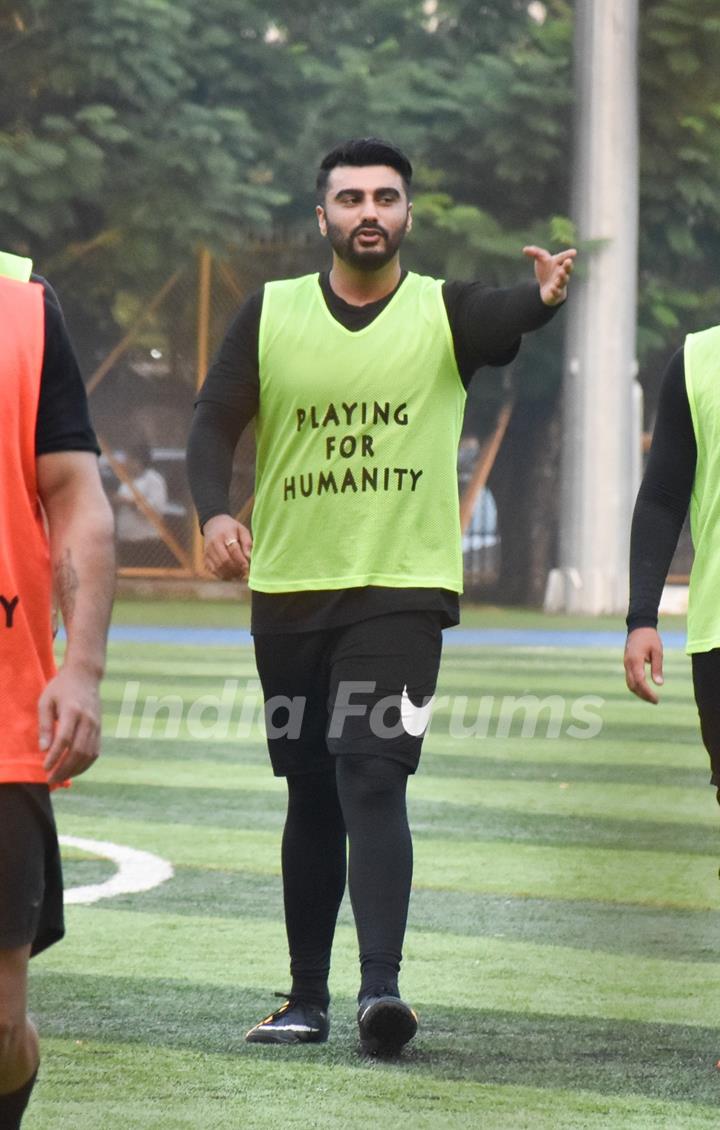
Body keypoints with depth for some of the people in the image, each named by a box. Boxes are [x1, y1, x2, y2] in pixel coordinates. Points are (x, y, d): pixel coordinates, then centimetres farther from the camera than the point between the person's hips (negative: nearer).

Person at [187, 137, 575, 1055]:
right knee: (312, 799, 11)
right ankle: (307, 1000, 19)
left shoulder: (444, 312, -1)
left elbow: (502, 318, -22)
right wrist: (215, 513, -16)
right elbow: (215, 422, 3)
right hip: (288, 591, 3)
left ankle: (381, 988, -24)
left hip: (401, 590, -3)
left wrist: (544, 297, -47)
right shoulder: (271, 313, 6)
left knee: (372, 780, -17)